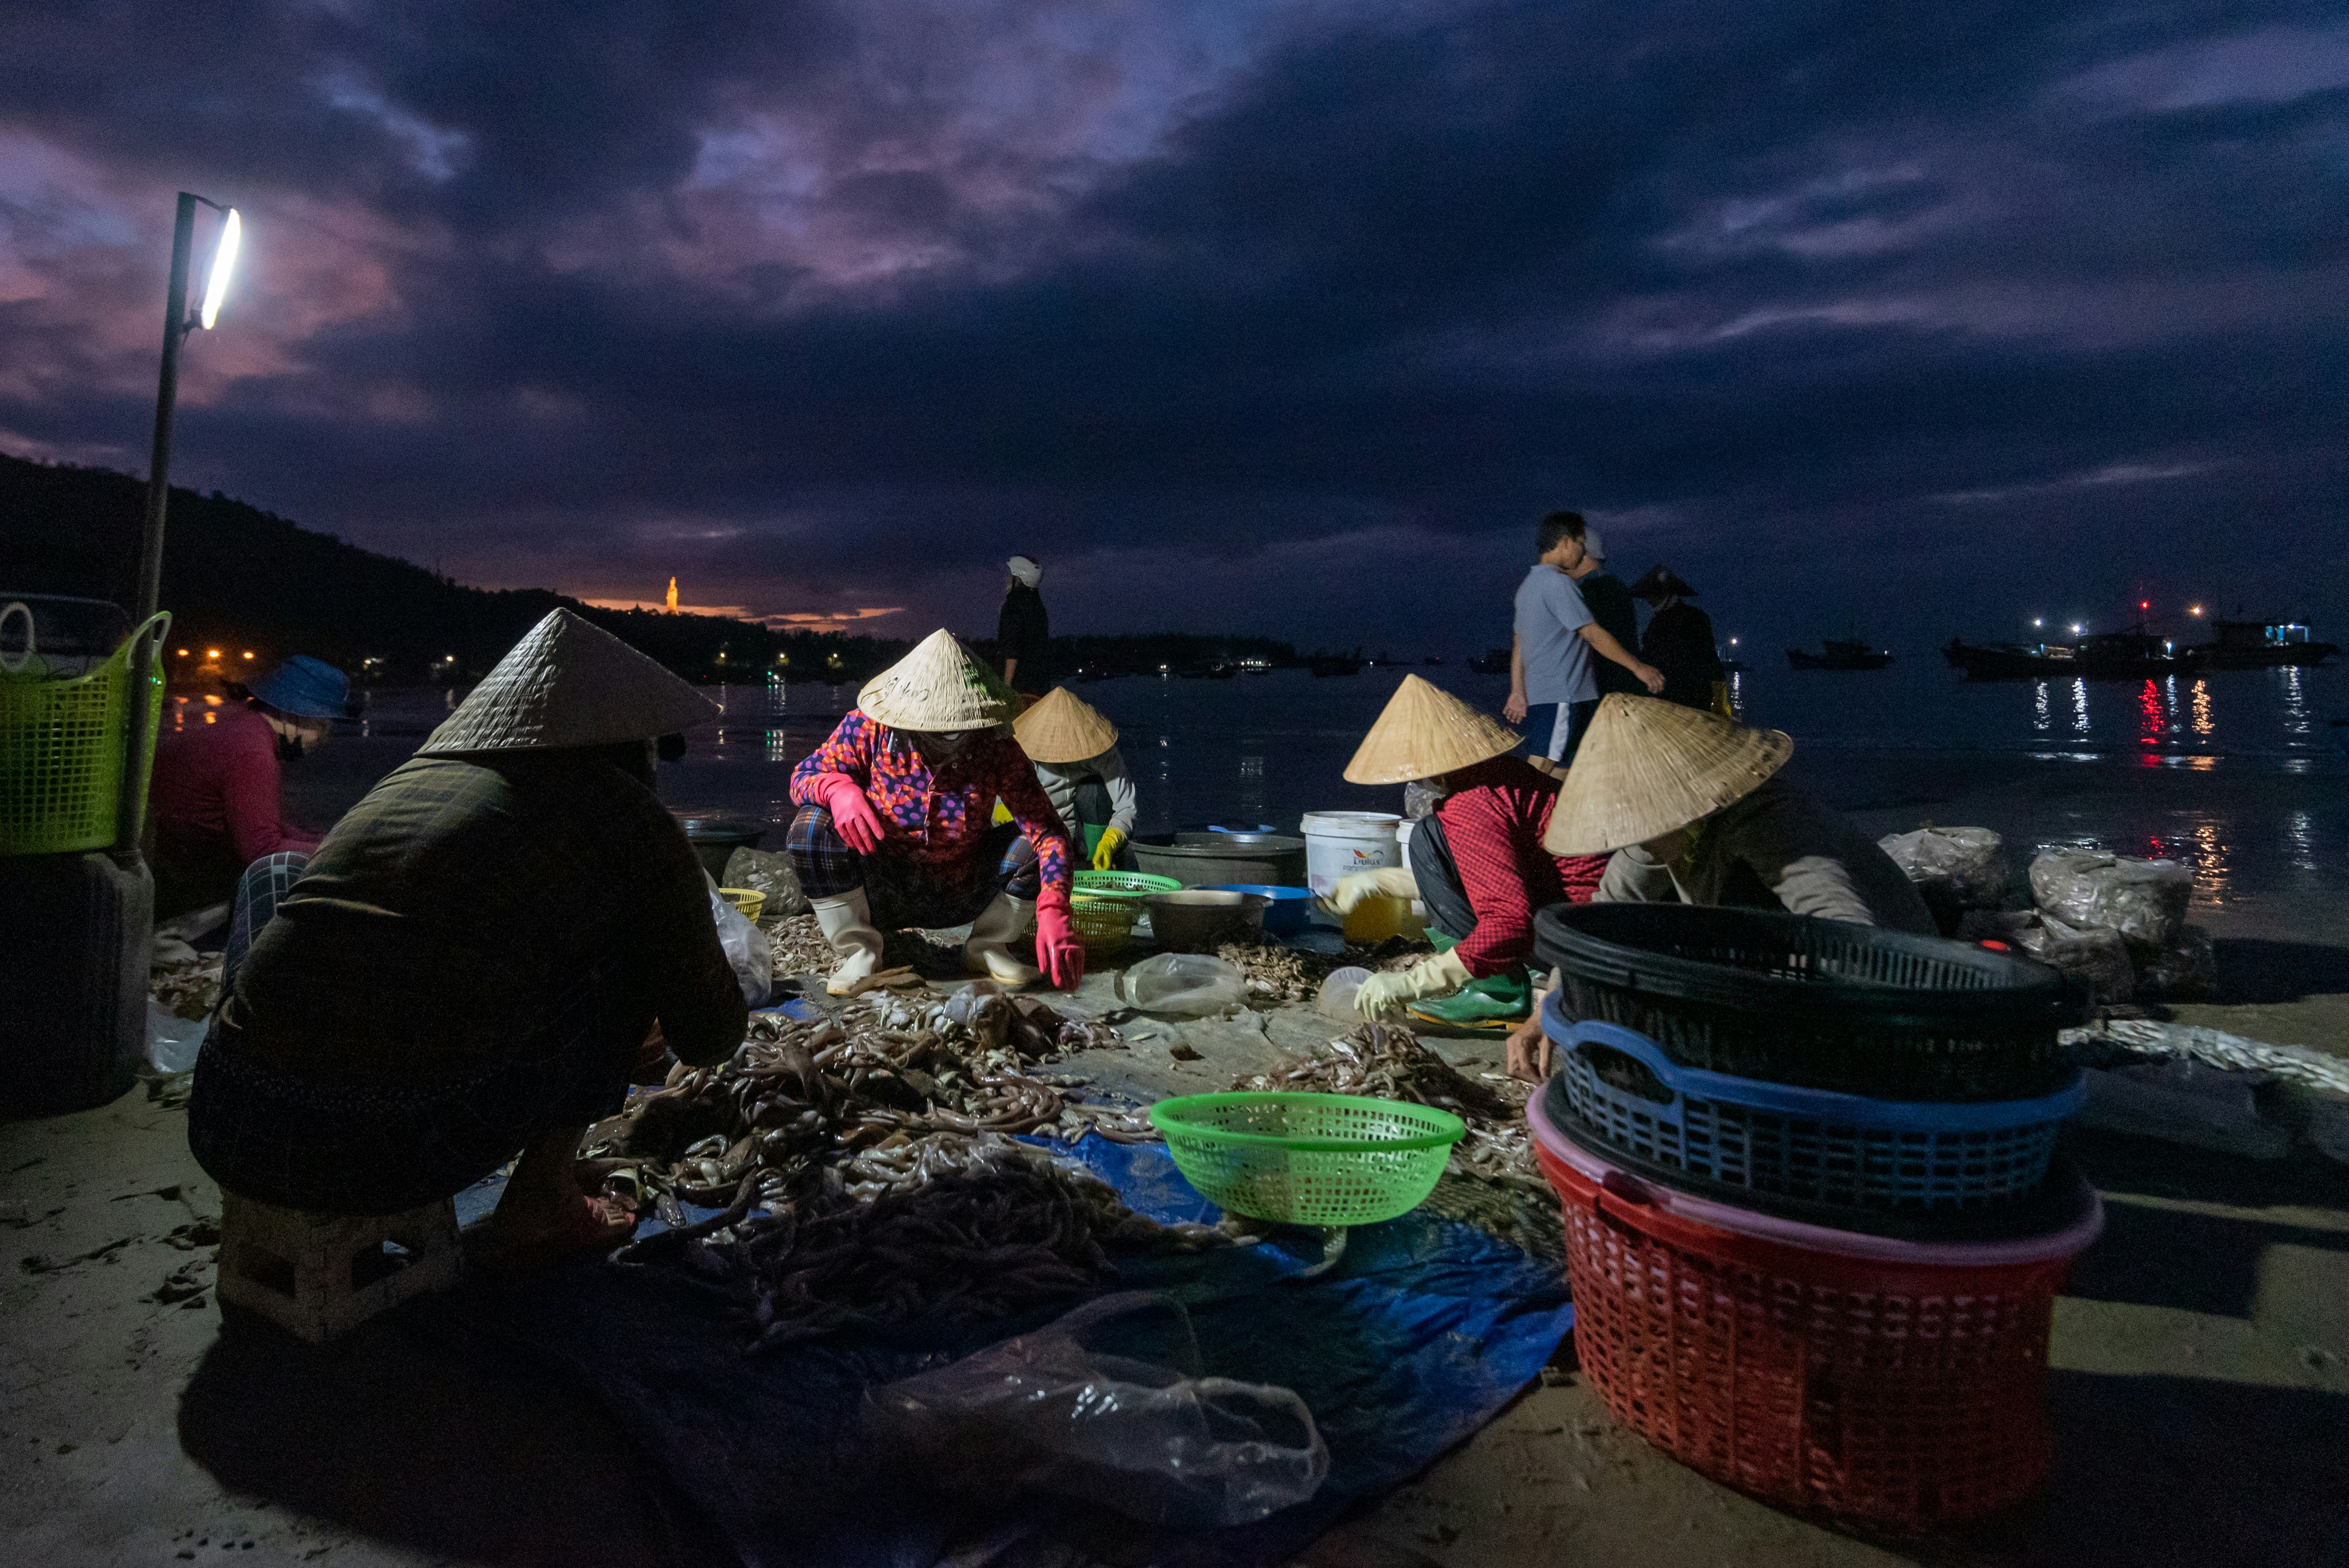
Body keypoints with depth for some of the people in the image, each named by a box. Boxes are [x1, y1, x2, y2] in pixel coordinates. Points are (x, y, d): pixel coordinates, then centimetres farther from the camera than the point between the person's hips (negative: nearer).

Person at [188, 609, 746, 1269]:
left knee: (280, 873, 32)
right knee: (640, 942, 12)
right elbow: (709, 1038, 10)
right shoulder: (630, 818, 4)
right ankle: (535, 1207, 14)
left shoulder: (416, 770, 19)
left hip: (226, 1137, 6)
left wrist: (606, 1054, 46)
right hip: (399, 1158, -5)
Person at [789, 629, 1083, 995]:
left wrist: (1053, 912, -40)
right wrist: (836, 787, -35)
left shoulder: (998, 749, -18)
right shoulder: (870, 729, -17)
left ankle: (988, 947, 3)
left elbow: (1047, 830, -24)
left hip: (961, 898, 1)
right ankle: (859, 953, -5)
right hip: (880, 895, 0)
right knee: (812, 826, -25)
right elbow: (803, 777, -9)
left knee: (1032, 840, -21)